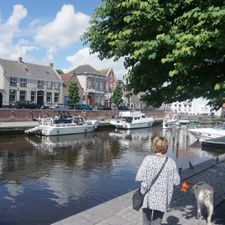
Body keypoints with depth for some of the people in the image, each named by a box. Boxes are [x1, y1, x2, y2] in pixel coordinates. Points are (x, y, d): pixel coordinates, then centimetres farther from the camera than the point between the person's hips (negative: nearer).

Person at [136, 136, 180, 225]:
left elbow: (139, 177, -15)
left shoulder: (148, 159, -13)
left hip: (148, 197, -1)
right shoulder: (171, 162, -8)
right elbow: (176, 181, -3)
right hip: (162, 199, 1)